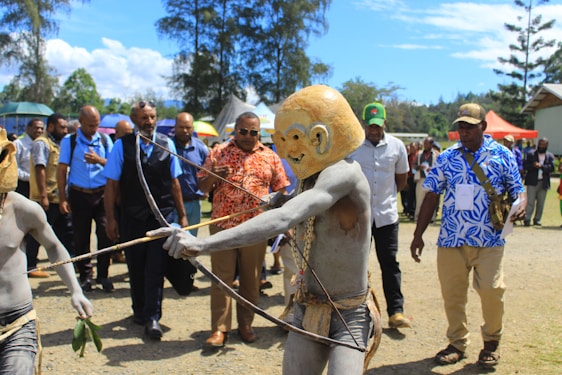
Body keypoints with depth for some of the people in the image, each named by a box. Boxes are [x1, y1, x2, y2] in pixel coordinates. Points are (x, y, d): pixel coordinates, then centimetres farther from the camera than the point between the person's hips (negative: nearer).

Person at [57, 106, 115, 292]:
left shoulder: (105, 140, 6)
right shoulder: (69, 141, 2)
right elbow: (62, 170, 0)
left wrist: (100, 160, -16)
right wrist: (62, 198, -5)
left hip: (102, 194, 1)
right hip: (79, 195, 0)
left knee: (105, 234, -5)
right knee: (81, 238, 6)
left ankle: (103, 275, 9)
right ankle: (85, 275, 20)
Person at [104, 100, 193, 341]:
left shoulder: (166, 144, 4)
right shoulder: (122, 145, -1)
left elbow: (174, 182, 9)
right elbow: (111, 185, -1)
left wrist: (182, 215, 9)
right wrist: (110, 218, -5)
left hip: (161, 215, 0)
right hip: (132, 217, 0)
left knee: (156, 267, -4)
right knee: (136, 267, 12)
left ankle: (152, 317, 6)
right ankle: (139, 310, 32)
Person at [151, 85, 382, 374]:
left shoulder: (344, 172, -22)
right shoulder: (313, 176, 3)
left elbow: (284, 219, -38)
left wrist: (204, 243, -45)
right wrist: (284, 201, 1)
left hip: (349, 317, -7)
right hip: (307, 311, 7)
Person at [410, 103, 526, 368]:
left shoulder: (502, 155, 3)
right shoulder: (446, 158, 6)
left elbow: (518, 189, 9)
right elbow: (431, 197, 7)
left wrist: (520, 204, -16)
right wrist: (418, 235, 5)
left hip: (489, 240, -1)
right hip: (451, 238, 2)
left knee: (492, 291, -5)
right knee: (452, 293, 6)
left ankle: (492, 341, 22)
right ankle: (457, 343, 26)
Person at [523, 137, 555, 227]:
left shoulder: (550, 156, 10)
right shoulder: (531, 154, 6)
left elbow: (552, 167, -4)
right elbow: (526, 166, -2)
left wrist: (541, 166, -17)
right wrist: (533, 166, -20)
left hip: (543, 182, 2)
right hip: (532, 182, -2)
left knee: (541, 203, 6)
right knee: (530, 202, -7)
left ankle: (537, 219, 14)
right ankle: (527, 219, -8)